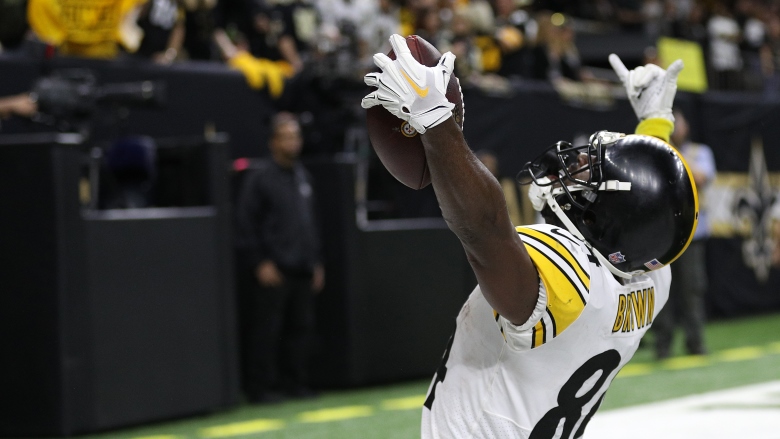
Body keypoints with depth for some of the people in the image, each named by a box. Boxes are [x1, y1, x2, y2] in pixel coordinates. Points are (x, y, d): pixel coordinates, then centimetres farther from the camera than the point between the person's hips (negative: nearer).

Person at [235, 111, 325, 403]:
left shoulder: (303, 177, 17)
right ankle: (261, 387, 1)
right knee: (266, 329, -5)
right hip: (272, 270, -7)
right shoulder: (260, 177, -5)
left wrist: (316, 262, 19)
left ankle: (295, 382, 15)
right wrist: (260, 263, -12)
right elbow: (246, 224, -8)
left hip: (302, 270, 7)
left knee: (301, 326, 7)